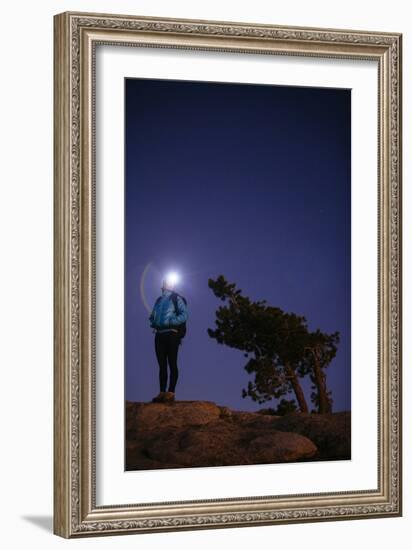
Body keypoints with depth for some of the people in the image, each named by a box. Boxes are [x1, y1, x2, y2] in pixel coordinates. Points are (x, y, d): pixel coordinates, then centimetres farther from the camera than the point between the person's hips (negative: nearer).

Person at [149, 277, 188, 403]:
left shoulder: (176, 298, 5)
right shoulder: (159, 300, 23)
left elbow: (184, 315, -6)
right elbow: (152, 316, 25)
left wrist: (170, 322, -18)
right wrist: (153, 322, 3)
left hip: (171, 334, -6)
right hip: (159, 335, 6)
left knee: (172, 363, -8)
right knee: (162, 364, 2)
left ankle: (171, 392, -13)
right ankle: (162, 392, 0)